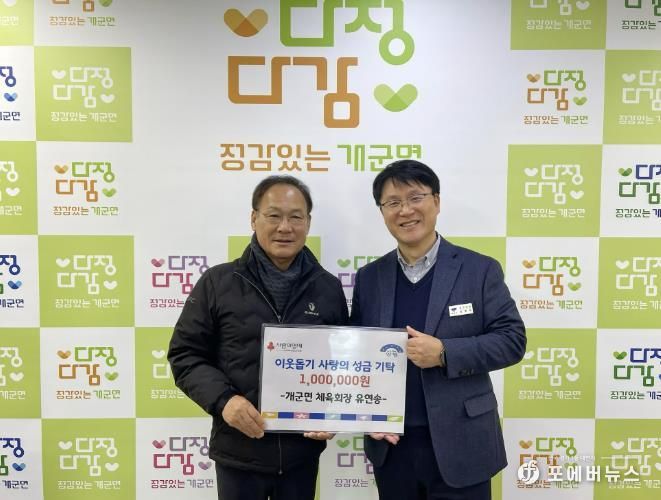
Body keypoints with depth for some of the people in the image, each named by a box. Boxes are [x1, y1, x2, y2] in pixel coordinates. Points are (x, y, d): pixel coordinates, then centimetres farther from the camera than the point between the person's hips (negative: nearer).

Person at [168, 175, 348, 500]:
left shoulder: (329, 288, 2)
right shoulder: (218, 282, -4)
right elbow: (185, 354, -2)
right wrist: (223, 399, -16)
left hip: (303, 449, 2)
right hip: (239, 449, -1)